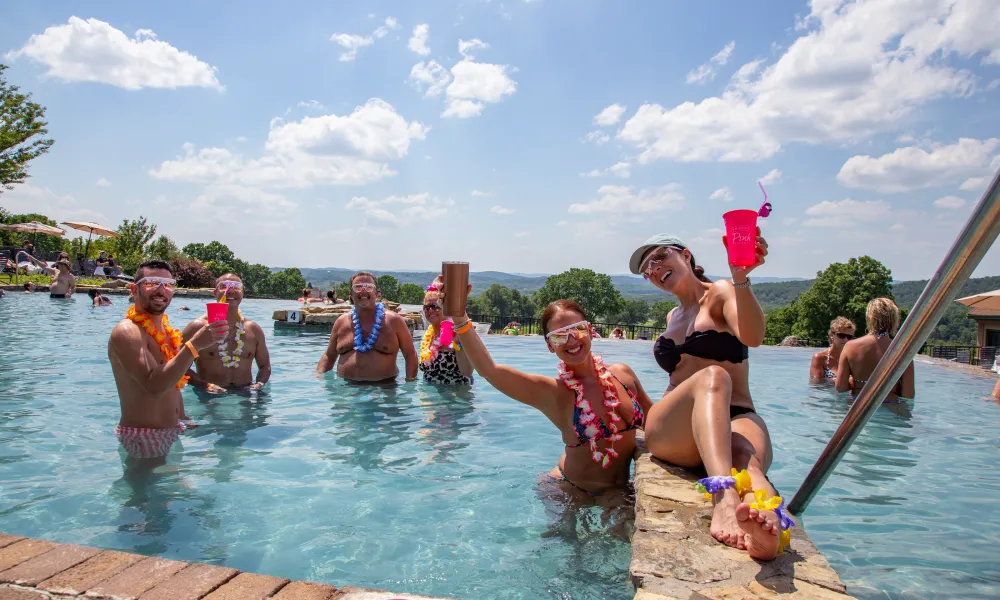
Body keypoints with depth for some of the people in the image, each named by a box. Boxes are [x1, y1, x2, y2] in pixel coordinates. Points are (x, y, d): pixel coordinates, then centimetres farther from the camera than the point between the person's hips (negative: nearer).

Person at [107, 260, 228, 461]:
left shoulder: (165, 328, 8)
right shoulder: (126, 332, -18)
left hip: (172, 430, 8)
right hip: (144, 437, -8)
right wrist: (194, 345, -37)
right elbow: (154, 386, -32)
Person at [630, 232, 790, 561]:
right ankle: (724, 498, -60)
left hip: (736, 419, -1)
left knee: (743, 454, -37)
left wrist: (740, 277, -32)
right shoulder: (673, 317, 26)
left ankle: (767, 522, -70)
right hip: (672, 431, 2)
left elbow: (752, 336, -15)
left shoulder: (720, 293, 8)